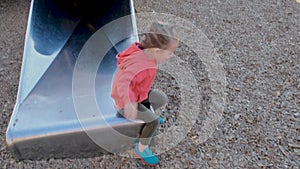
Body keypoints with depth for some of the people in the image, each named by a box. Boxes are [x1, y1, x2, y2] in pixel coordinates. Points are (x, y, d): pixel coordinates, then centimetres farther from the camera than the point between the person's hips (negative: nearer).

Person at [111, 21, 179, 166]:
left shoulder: (141, 50, -14)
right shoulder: (141, 65, -40)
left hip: (135, 94, 9)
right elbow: (123, 82, -53)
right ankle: (141, 150, 5)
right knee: (153, 121, -15)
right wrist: (129, 103, -65)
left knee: (162, 99, 14)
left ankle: (147, 116, 41)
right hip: (126, 101, -8)